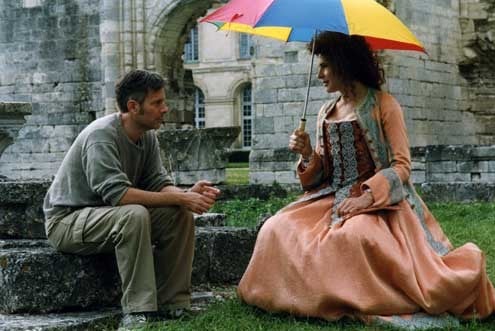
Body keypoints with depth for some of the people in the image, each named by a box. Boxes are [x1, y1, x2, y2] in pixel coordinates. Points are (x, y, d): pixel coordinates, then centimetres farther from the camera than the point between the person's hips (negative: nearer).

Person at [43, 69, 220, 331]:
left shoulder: (148, 136, 1)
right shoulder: (102, 135, -25)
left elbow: (157, 184, -2)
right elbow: (117, 193, -34)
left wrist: (188, 194, -25)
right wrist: (179, 198, -33)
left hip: (109, 215, 8)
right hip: (66, 221, -8)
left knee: (181, 215, -11)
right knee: (134, 215, -35)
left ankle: (172, 306, -8)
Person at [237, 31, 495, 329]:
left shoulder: (383, 104, -2)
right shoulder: (326, 112, 16)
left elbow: (401, 165, -10)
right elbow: (325, 172, 16)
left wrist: (367, 198, -24)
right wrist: (308, 155, -6)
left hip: (381, 201, -6)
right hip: (334, 199, 6)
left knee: (354, 235, -39)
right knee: (278, 230, -17)